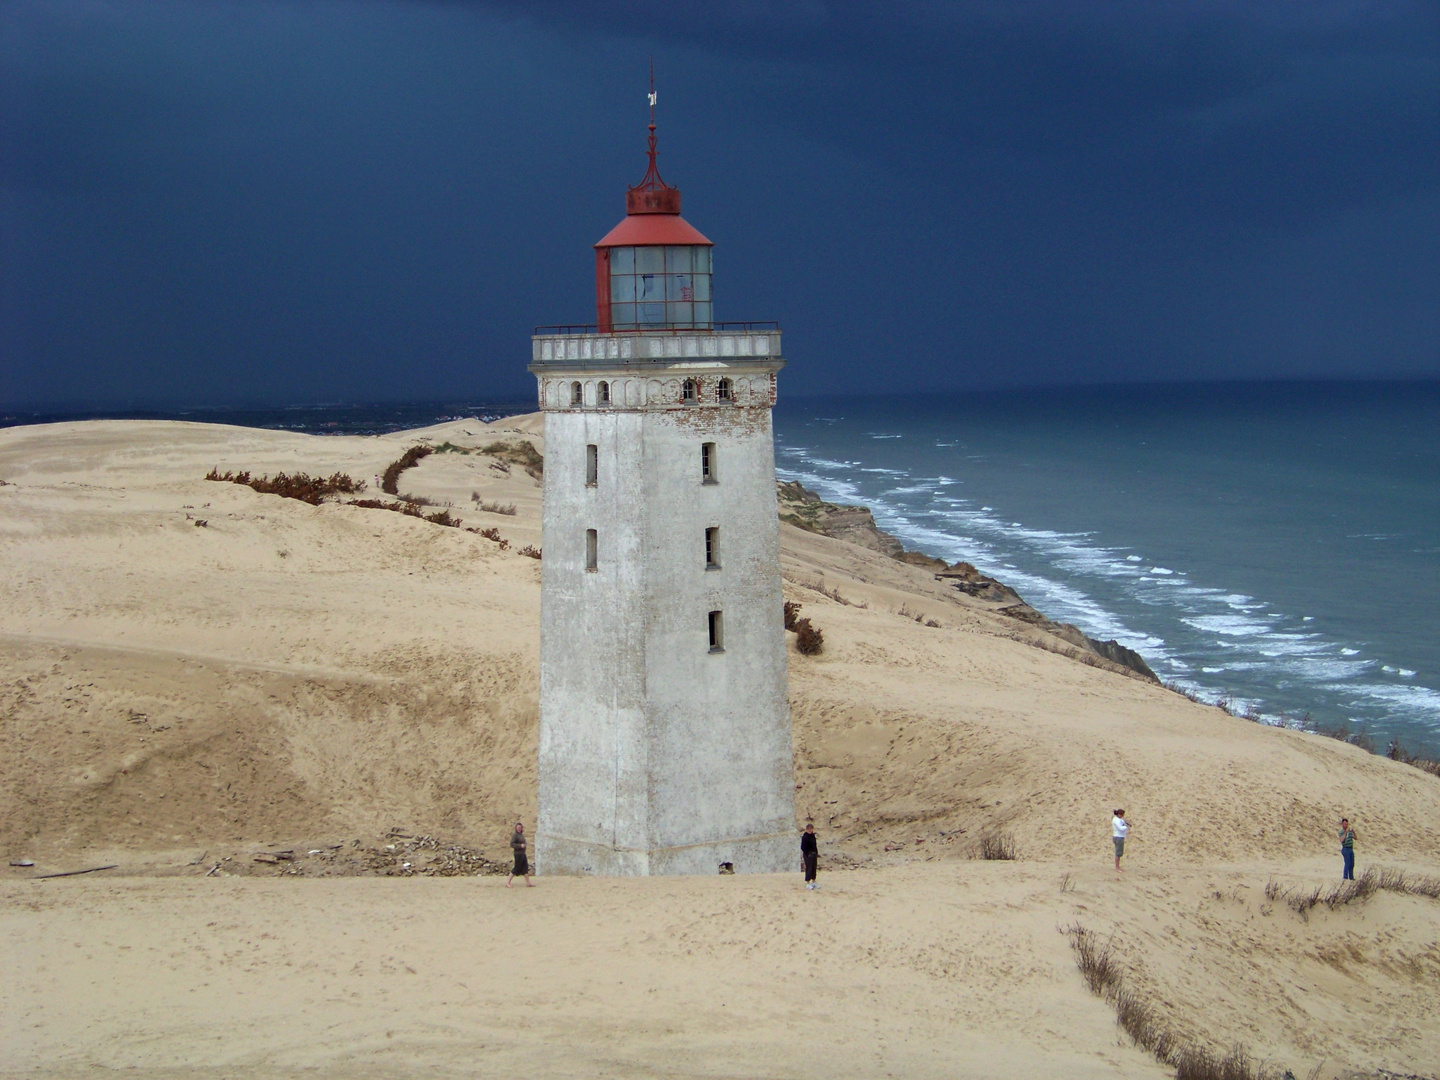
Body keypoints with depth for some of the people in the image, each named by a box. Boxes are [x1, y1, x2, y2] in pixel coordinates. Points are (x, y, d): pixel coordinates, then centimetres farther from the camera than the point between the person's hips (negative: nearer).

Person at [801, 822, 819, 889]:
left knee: (814, 868, 12)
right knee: (809, 868, -4)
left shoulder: (812, 835, 8)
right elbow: (802, 847, -16)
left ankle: (813, 882, 22)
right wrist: (807, 854, -16)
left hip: (814, 854, 8)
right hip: (808, 855, -8)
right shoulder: (805, 837, -15)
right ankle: (807, 883, 4)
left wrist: (816, 853, 10)